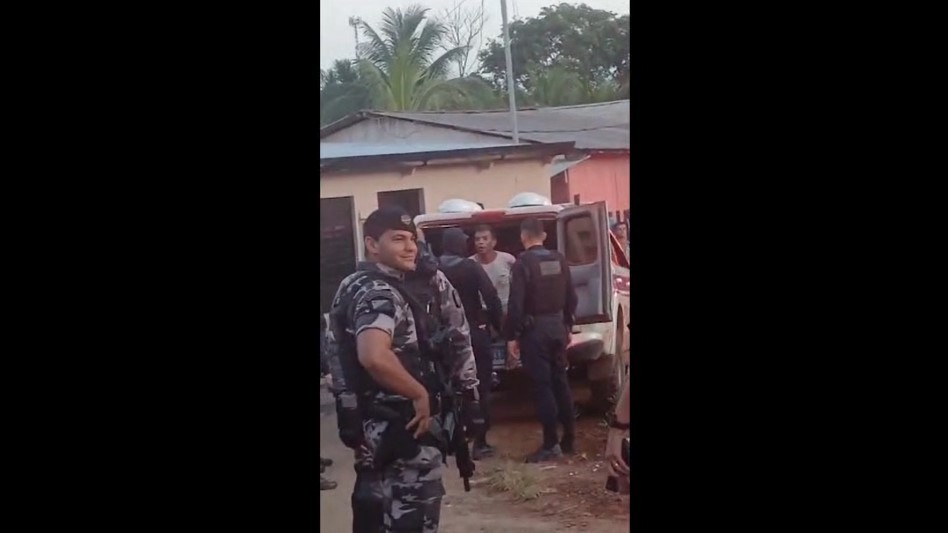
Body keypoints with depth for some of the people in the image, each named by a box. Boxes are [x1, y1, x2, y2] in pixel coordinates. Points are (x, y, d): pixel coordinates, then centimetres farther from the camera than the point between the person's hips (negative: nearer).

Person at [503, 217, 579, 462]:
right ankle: (569, 438, 18)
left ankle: (551, 444, -2)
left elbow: (516, 304, -17)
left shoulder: (523, 263, -13)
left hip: (535, 330, -6)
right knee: (560, 381, 14)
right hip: (557, 326, 6)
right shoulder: (559, 259, 5)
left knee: (542, 385, -3)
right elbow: (571, 297, 11)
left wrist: (511, 336, -10)